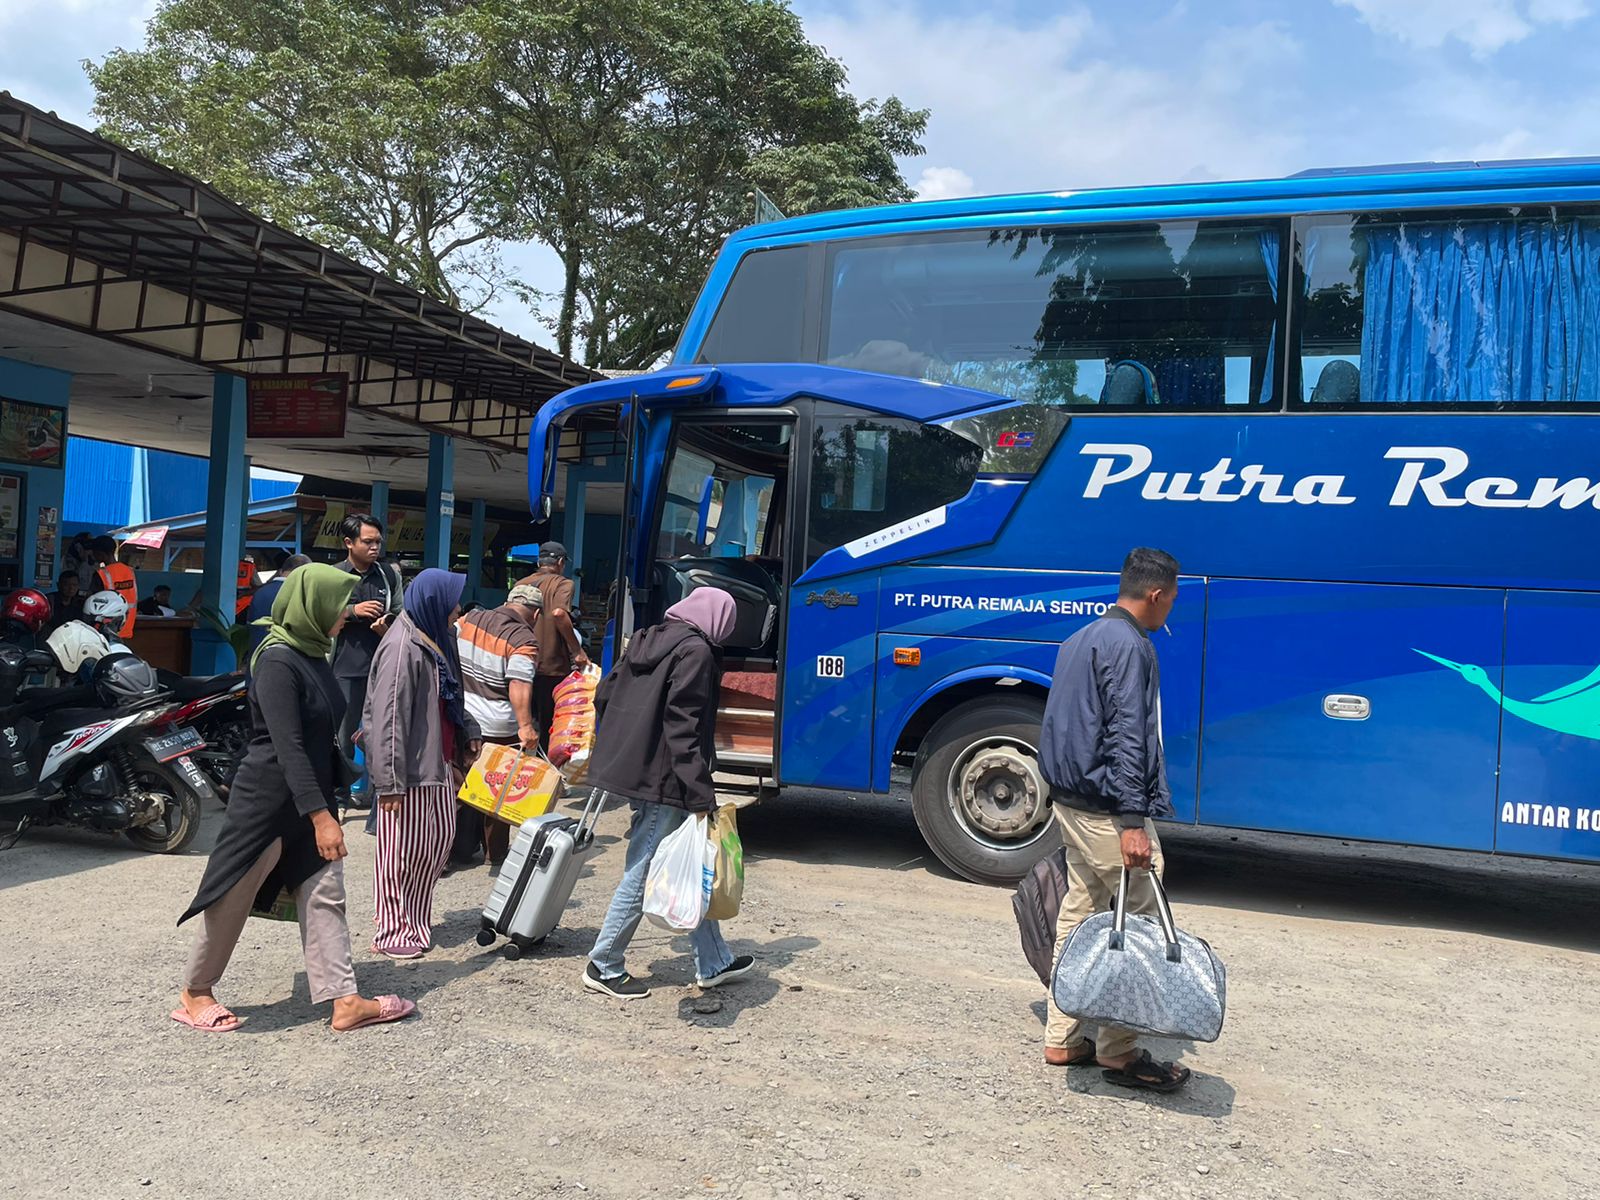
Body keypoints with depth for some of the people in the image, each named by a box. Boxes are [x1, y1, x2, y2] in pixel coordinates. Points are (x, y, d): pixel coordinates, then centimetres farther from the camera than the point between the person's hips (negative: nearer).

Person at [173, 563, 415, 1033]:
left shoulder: (313, 656, 7)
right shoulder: (278, 662, -20)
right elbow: (288, 746, -26)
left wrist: (323, 806, 22)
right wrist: (320, 815, -29)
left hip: (310, 796, 9)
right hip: (269, 798, -9)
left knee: (324, 895, 6)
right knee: (233, 898, 7)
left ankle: (344, 1001, 9)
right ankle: (194, 993, 26)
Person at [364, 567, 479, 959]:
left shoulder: (436, 641, 12)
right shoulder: (402, 648, -18)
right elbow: (389, 718, -22)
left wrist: (468, 730, 12)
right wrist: (389, 779, -23)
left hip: (438, 761, 10)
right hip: (409, 766, -10)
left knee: (441, 837, 15)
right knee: (403, 848, 1)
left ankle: (415, 922, 28)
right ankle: (392, 932, 14)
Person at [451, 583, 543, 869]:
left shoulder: (470, 619, 3)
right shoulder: (524, 641, -15)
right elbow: (519, 687, -25)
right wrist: (525, 726, -29)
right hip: (498, 728, -5)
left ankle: (461, 848, 23)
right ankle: (496, 854, 21)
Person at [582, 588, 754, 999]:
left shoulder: (648, 641, 12)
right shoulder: (696, 651, -14)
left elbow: (604, 695, 15)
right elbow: (682, 726, -21)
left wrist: (618, 749, 25)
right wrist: (700, 793, -20)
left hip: (630, 768, 10)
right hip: (662, 780, -10)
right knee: (641, 876, 3)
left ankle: (713, 962, 26)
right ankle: (603, 968, 15)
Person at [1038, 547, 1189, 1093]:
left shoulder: (1080, 639, 16)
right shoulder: (1130, 647, -14)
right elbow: (1125, 738, -21)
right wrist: (1132, 822, -24)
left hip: (1069, 799, 10)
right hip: (1106, 809, -10)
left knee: (1079, 914, 14)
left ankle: (1063, 1040, 21)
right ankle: (1119, 1052, 3)